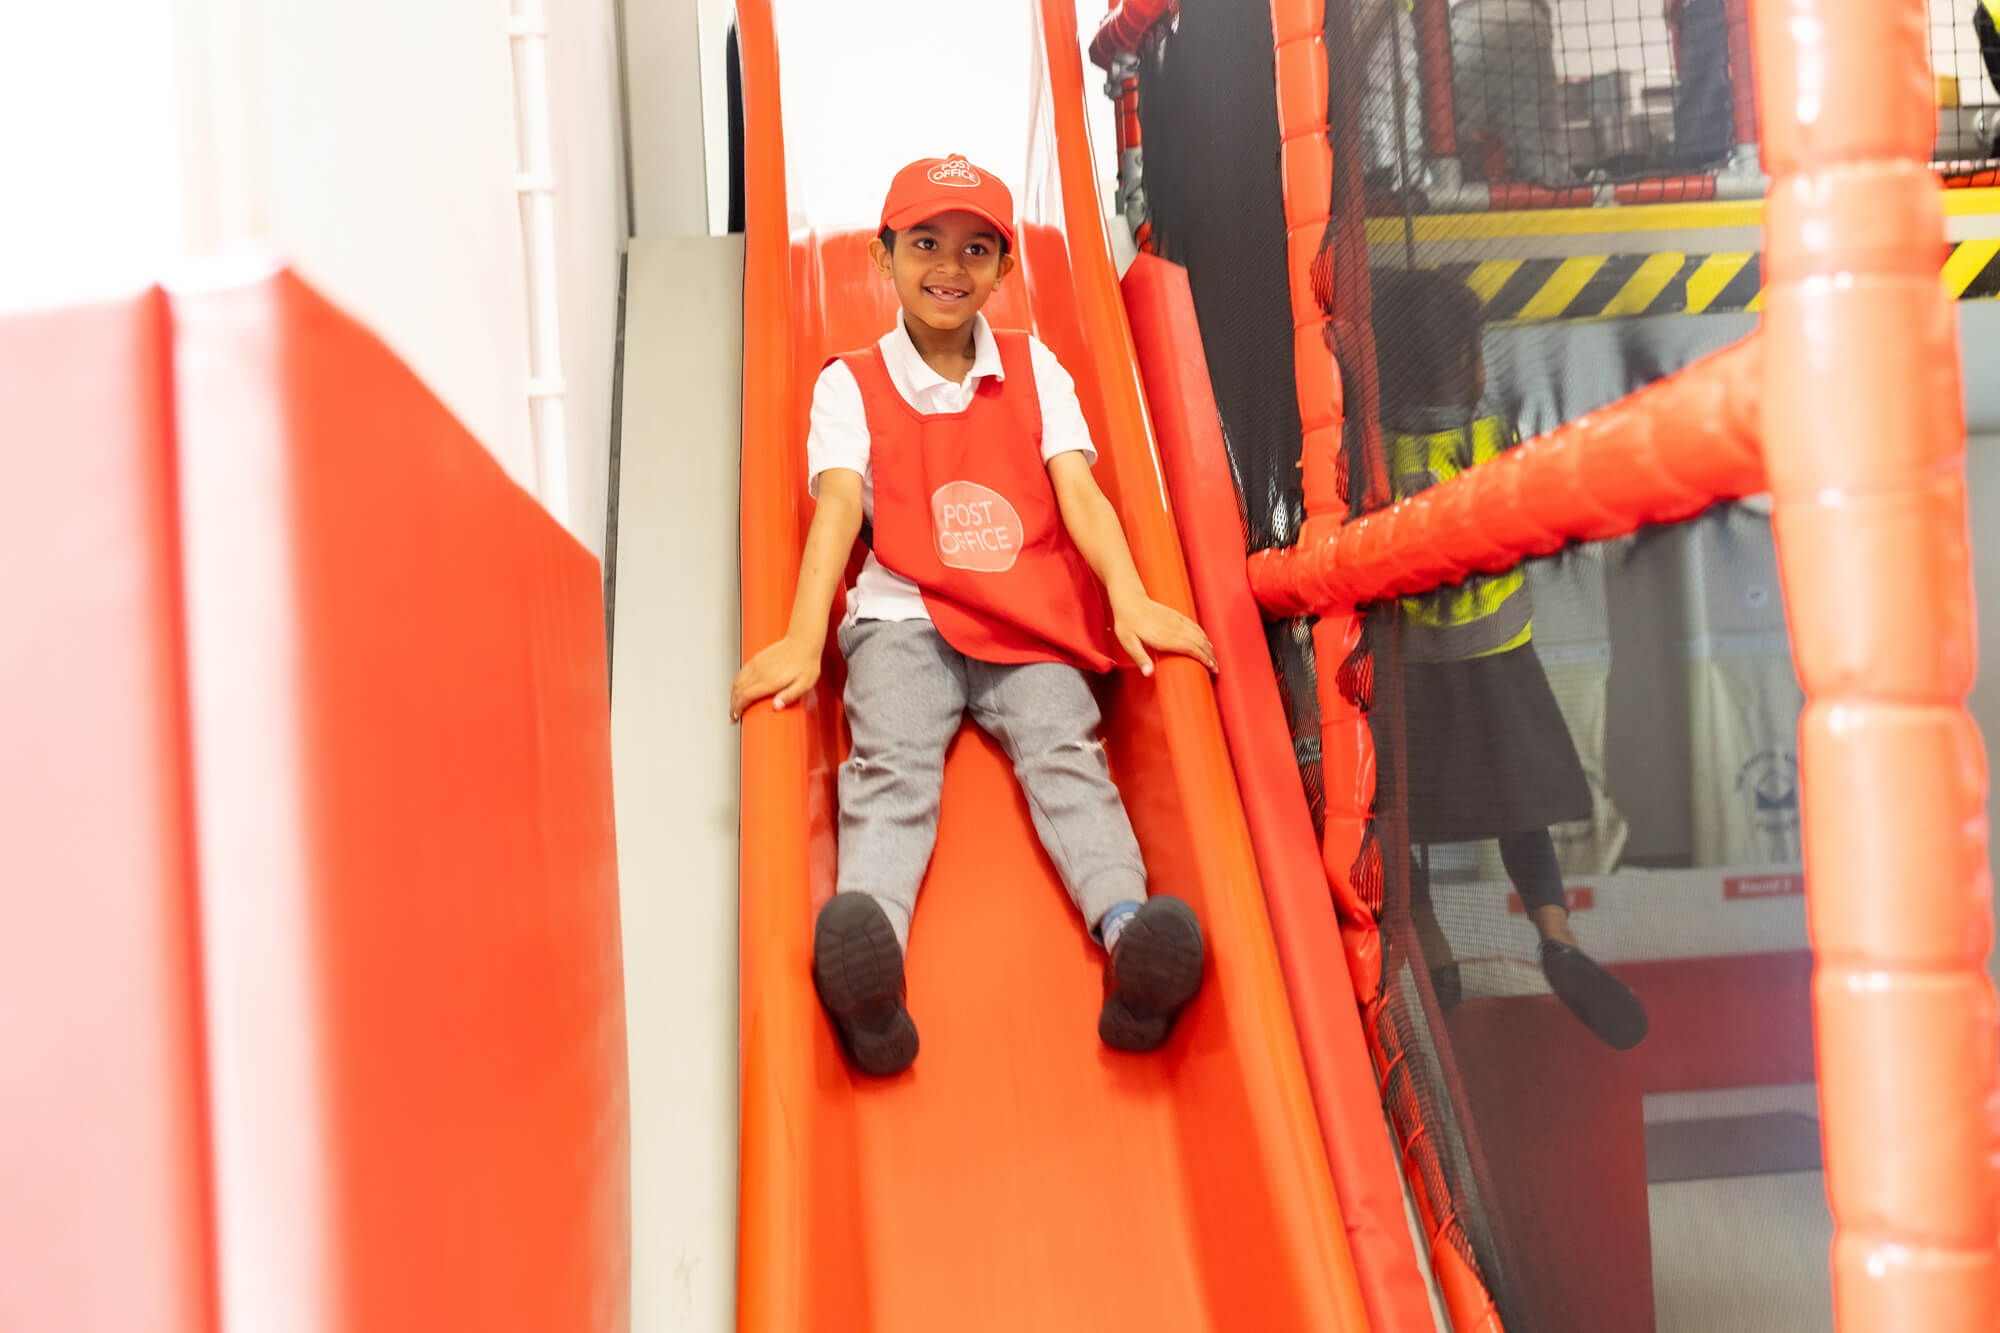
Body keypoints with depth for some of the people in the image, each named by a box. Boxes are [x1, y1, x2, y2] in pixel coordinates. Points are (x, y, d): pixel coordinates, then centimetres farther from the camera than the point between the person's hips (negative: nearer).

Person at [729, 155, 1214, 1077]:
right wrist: (803, 639, -21)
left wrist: (1131, 603, -14)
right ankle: (868, 982, -53)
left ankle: (1131, 936, -51)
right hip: (904, 618, -1)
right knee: (891, 766, -28)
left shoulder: (1036, 369, 19)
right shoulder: (850, 384, 14)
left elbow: (1079, 493, 5)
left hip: (1034, 629, 2)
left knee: (1065, 756, -26)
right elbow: (838, 507, -3)